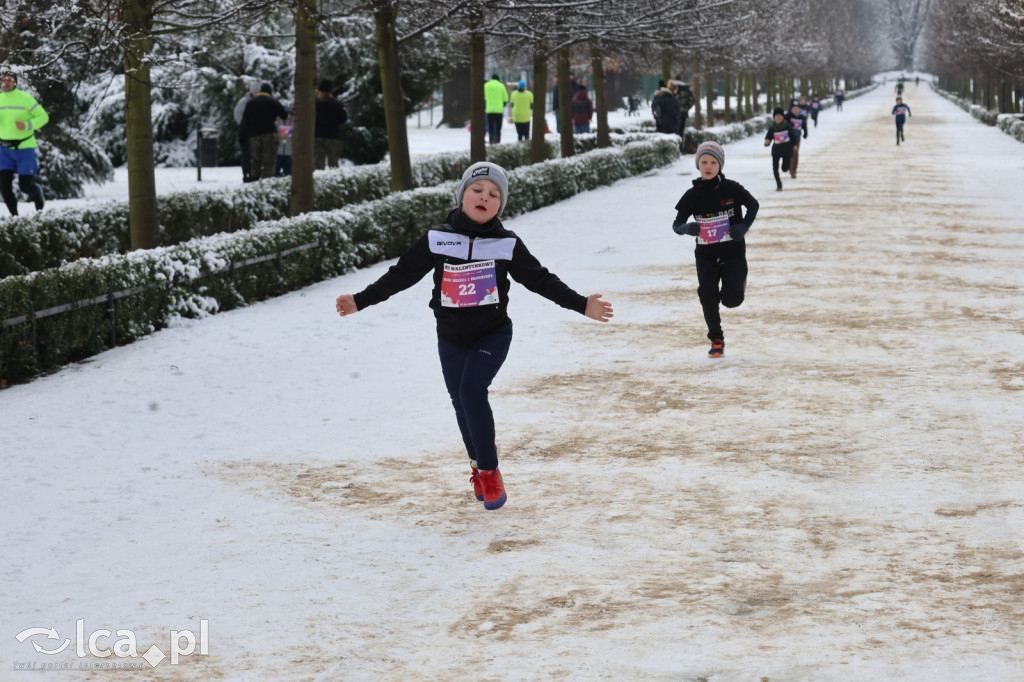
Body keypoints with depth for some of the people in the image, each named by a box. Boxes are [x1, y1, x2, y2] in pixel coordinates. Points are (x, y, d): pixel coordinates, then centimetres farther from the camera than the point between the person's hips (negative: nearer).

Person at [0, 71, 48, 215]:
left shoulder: (25, 98, -8)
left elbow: (43, 116, -6)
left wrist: (27, 125, -23)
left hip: (24, 148, -4)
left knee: (25, 185, -2)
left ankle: (38, 194, 33)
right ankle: (14, 215, 7)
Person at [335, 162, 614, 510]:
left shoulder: (507, 244, -6)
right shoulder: (436, 240, -5)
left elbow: (540, 279, -1)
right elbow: (401, 274, 1)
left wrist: (581, 305, -7)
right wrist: (359, 301, 0)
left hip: (493, 334, -3)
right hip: (451, 338, 3)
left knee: (472, 390, -22)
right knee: (461, 402, 10)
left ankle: (488, 471, -9)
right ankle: (479, 460, 39)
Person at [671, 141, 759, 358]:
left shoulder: (731, 189, -10)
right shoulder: (692, 195, -5)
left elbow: (753, 204, 6)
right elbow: (676, 224, 1)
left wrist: (744, 226, -10)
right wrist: (686, 228, -23)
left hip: (733, 252, -2)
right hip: (706, 255, 2)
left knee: (731, 300, -9)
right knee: (708, 299, -4)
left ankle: (738, 281, 30)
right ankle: (717, 340, 19)